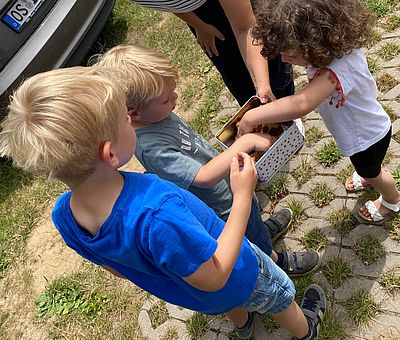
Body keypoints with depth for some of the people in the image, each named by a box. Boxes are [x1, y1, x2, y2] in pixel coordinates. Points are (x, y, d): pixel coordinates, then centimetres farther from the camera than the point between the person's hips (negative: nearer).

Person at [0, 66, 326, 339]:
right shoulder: (157, 213, -50)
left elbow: (114, 265, -5)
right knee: (278, 295, 30)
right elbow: (215, 277, -33)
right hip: (234, 276, -5)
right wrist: (243, 196, -32)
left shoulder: (64, 214, -25)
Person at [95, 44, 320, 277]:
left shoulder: (157, 115, -13)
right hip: (227, 209, -7)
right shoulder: (151, 148, -40)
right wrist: (245, 143, -45)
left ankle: (264, 229, 67)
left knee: (253, 211, 37)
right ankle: (276, 262, 52)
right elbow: (204, 177, -45)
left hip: (229, 183, 8)